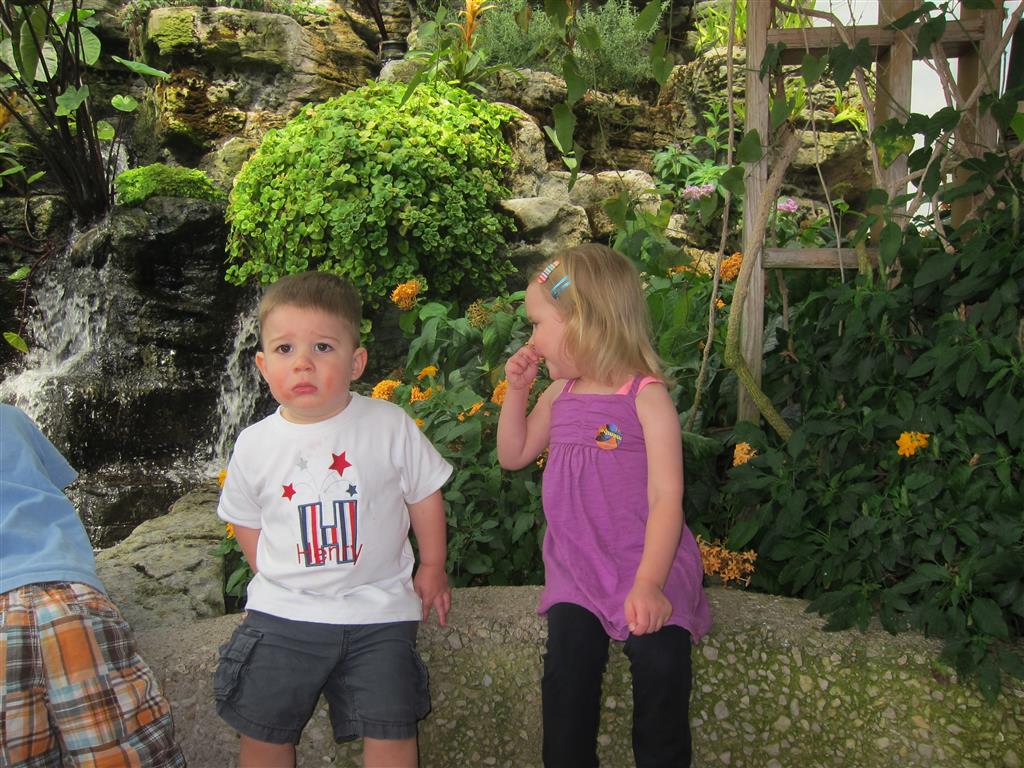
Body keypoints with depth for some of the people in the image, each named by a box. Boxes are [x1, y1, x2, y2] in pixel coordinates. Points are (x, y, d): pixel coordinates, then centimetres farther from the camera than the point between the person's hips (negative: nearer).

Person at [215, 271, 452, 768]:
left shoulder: (390, 426, -11)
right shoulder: (254, 445, -6)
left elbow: (424, 496, 3)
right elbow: (246, 522, 11)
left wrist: (432, 567, 11)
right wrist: (278, 579, 7)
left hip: (377, 612, -1)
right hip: (282, 614, 2)